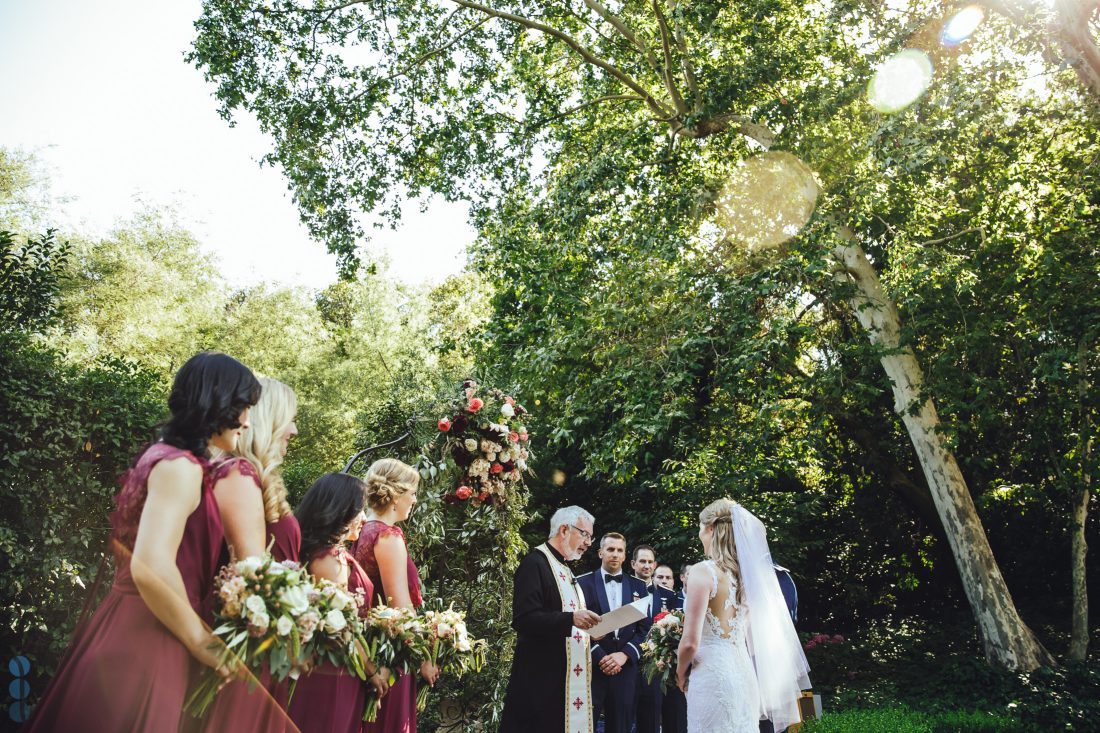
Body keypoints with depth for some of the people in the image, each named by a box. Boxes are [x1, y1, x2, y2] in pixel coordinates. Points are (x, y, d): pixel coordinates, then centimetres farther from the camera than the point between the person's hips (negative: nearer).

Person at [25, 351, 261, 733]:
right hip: (146, 639, -10)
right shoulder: (181, 466, -19)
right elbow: (151, 568, -30)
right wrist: (203, 644, -16)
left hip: (136, 629, 10)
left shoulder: (163, 455, 11)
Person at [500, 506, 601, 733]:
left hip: (569, 679, 9)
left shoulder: (564, 569, 16)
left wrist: (589, 625, 7)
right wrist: (571, 619, -28)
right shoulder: (535, 562, -12)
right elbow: (524, 619, -21)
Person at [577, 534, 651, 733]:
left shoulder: (638, 586, 10)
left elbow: (645, 627, 5)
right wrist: (600, 657, -11)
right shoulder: (583, 583, 1)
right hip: (592, 667, -2)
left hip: (626, 669, 2)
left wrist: (624, 654, -8)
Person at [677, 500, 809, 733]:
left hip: (713, 674, -7)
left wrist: (681, 673, 2)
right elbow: (753, 636, 15)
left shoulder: (703, 571, -14)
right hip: (743, 672, 7)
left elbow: (691, 642, -17)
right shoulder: (746, 571, 7)